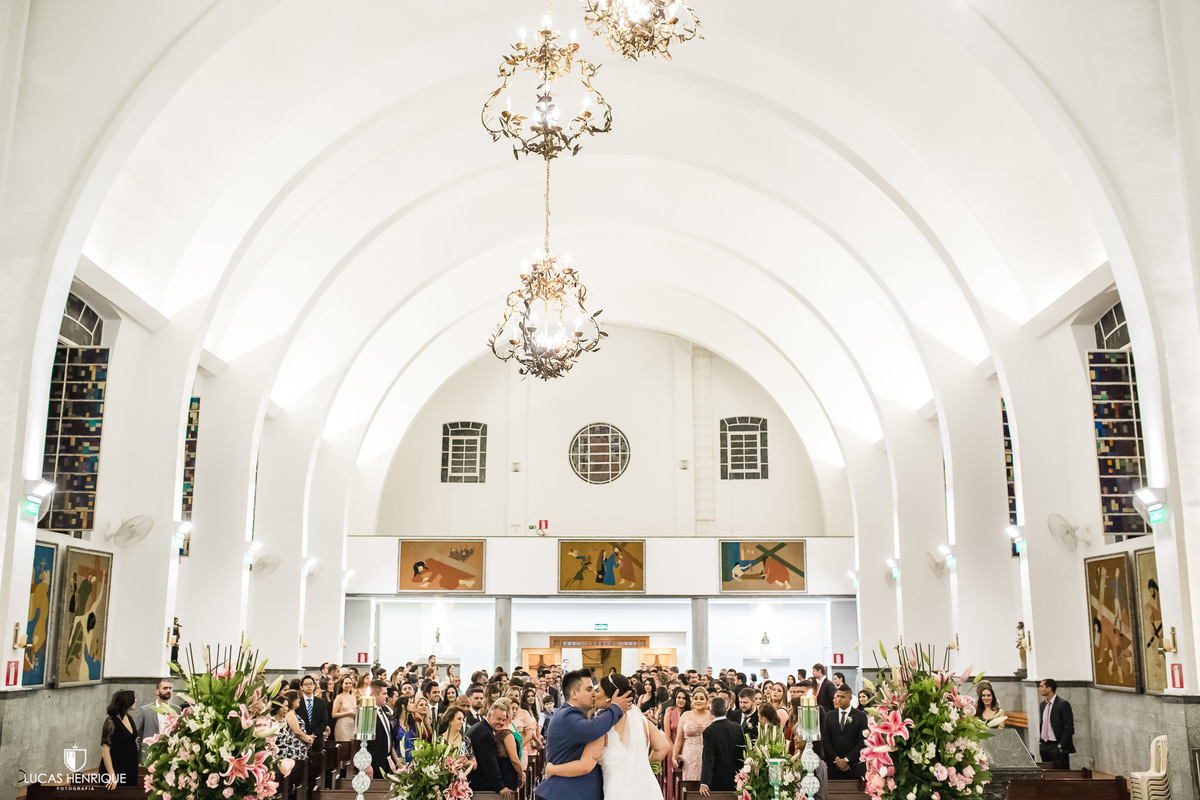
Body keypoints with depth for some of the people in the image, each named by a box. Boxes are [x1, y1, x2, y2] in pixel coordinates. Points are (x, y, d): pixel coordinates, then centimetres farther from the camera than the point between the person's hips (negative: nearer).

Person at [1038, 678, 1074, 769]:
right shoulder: (1042, 705, 13)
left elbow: (1069, 728, -13)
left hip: (1057, 746, -7)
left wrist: (1060, 746, -17)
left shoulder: (1063, 704, -11)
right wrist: (1040, 742, 11)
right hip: (1044, 747, 7)